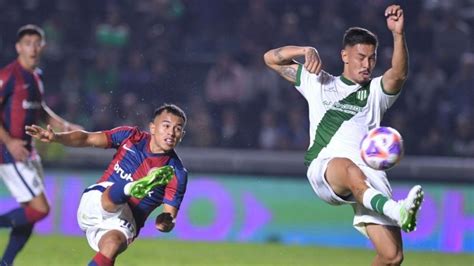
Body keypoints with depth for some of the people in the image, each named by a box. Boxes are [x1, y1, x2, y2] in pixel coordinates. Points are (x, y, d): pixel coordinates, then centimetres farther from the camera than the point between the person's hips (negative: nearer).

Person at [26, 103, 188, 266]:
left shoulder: (177, 174, -6)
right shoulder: (131, 137, -1)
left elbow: (170, 216, -6)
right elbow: (87, 139, -1)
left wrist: (165, 222, -31)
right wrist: (55, 137, -18)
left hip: (121, 224, 0)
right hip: (94, 203, 0)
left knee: (113, 243, -35)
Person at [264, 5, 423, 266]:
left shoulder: (377, 91, 23)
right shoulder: (318, 83, 27)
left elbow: (399, 73, 1)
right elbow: (271, 58, 31)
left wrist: (398, 34, -15)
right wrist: (305, 51, 12)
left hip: (368, 177, 2)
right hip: (324, 168, -2)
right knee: (348, 167, -42)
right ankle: (395, 211, -68)